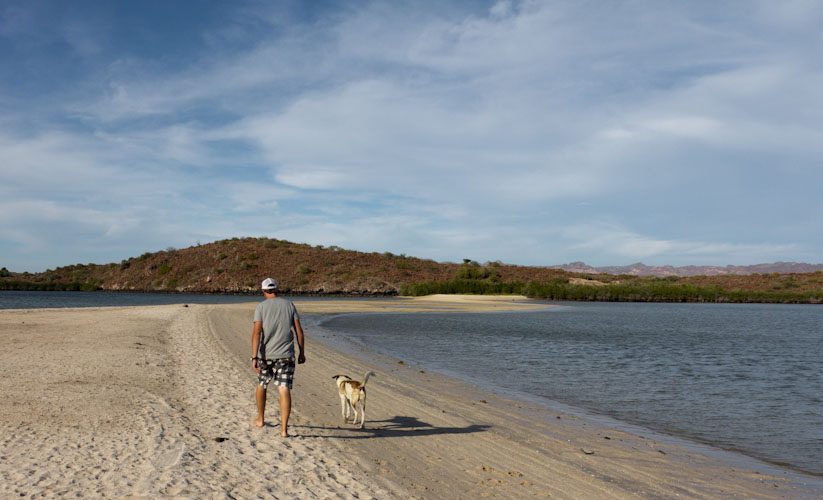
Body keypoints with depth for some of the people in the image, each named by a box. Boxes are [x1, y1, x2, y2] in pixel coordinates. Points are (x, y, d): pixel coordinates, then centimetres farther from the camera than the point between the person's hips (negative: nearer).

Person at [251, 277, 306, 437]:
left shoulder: (261, 307, -3)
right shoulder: (289, 305, 5)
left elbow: (256, 332, -14)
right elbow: (298, 330, 3)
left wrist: (254, 357, -18)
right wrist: (302, 352, 11)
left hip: (266, 354, -1)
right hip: (285, 355, 1)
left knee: (261, 385, 21)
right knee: (284, 390, -4)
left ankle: (260, 420, 37)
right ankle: (284, 429, -13)